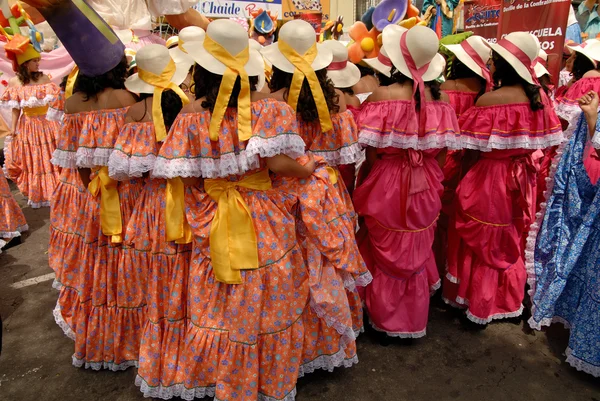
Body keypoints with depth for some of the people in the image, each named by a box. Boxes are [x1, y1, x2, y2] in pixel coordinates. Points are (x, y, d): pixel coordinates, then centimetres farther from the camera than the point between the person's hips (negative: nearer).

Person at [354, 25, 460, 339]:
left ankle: (385, 320, 31)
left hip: (386, 186, -4)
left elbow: (372, 151, -14)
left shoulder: (382, 95, -18)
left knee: (386, 252, 14)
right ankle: (413, 320, 43)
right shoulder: (441, 97, -5)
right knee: (417, 251, 22)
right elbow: (441, 150, 2)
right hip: (424, 188, 4)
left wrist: (366, 180, 5)